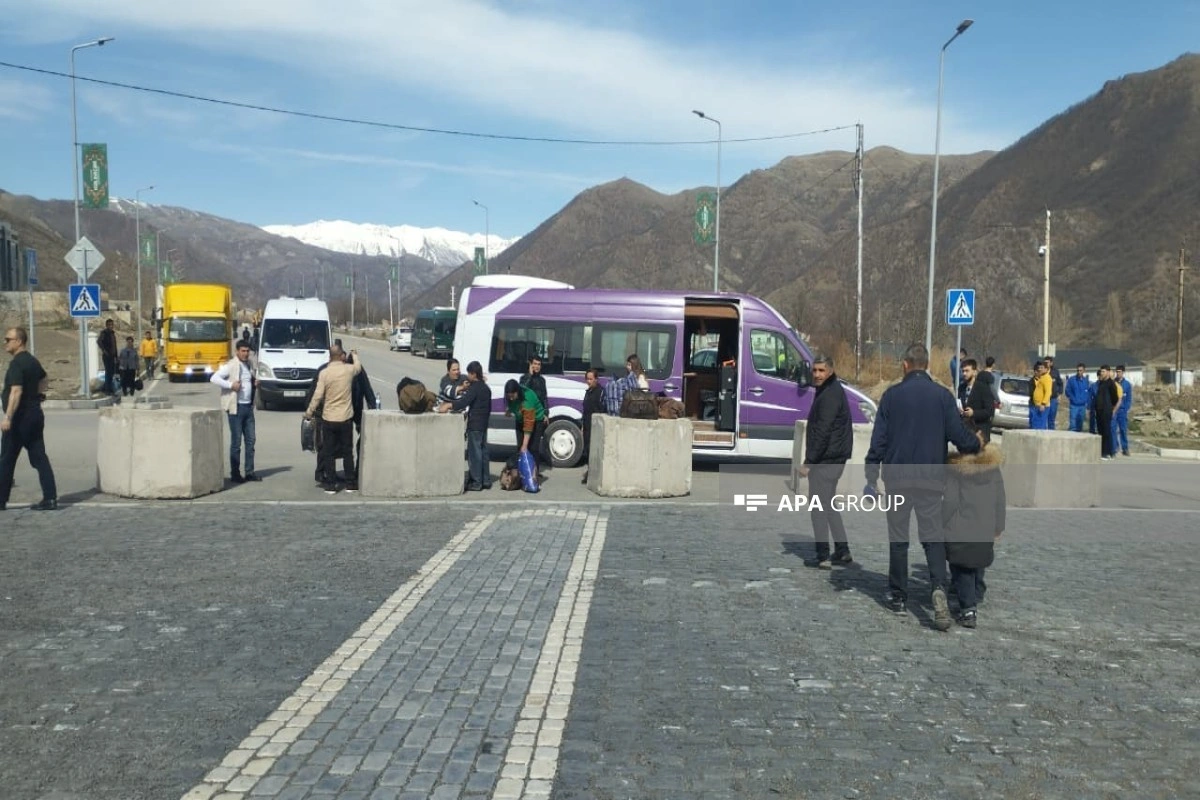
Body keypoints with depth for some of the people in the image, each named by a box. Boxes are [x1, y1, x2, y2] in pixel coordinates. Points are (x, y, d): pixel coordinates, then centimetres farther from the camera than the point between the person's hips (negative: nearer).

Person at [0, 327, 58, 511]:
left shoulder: (16, 363, -15)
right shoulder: (32, 361, 13)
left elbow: (16, 391, -24)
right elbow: (44, 381, 31)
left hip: (20, 417, -8)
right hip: (35, 414, 8)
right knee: (39, 457, 5)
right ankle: (50, 498, 1)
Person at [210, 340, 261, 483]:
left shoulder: (250, 364, 12)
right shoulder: (230, 365, -9)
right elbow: (214, 378, -17)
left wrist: (255, 382, 7)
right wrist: (230, 385, -22)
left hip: (248, 406, 7)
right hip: (236, 407, -7)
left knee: (250, 440, 8)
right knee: (236, 442, -1)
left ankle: (249, 471, 15)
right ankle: (235, 473, 6)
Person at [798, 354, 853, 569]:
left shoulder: (830, 395, -17)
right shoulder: (832, 390, 16)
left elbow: (822, 432, -22)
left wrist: (808, 462, -20)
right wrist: (811, 460, 19)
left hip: (825, 460, -10)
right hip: (835, 458, 10)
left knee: (818, 506, -4)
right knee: (829, 505, 18)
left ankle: (823, 556, -1)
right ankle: (842, 552, 23)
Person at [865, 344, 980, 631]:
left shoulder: (892, 395, -1)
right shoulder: (943, 395, -1)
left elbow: (878, 439, -2)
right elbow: (959, 435, -6)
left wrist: (871, 477, 2)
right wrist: (978, 445, 16)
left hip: (897, 476, 0)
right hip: (931, 478, 0)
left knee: (898, 537, 9)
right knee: (933, 535, 5)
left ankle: (898, 596, 16)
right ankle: (939, 588, -17)